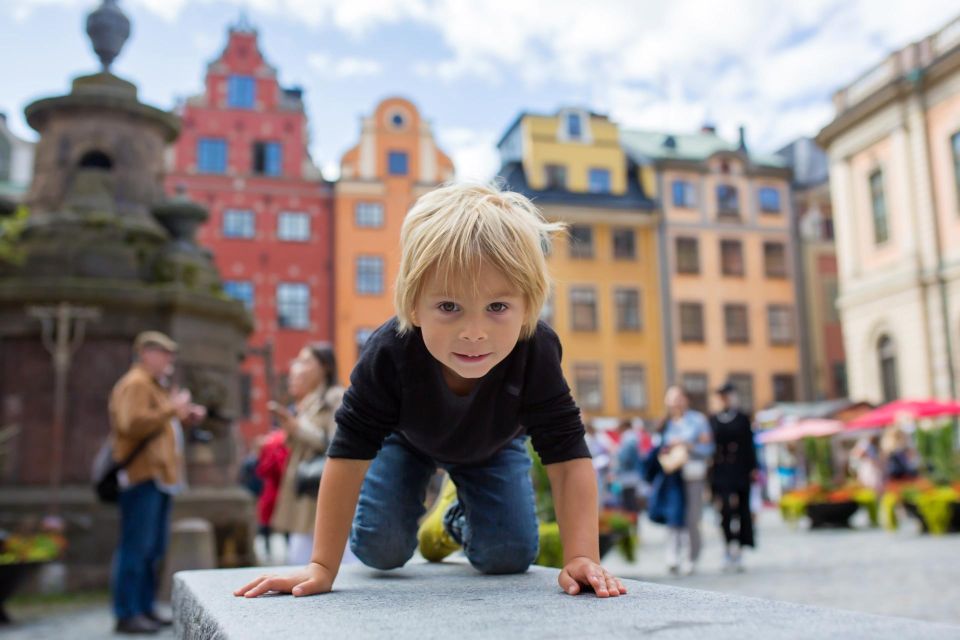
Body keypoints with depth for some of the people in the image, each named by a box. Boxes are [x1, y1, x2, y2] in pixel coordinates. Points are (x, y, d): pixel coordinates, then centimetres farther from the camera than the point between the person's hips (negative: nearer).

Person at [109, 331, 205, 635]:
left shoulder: (156, 385, 25)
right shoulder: (135, 384, -9)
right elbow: (133, 424, -23)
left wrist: (186, 418, 16)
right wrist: (171, 408, -19)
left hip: (159, 477, 11)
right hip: (142, 476, -10)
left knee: (153, 548, 13)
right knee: (136, 547, -9)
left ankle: (145, 608, 19)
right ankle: (127, 614, -5)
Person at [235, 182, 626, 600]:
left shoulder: (536, 354, -41)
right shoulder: (390, 353, -44)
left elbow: (568, 454, -37)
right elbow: (349, 454, -38)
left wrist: (582, 558, -46)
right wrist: (322, 567, -37)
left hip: (492, 446, 1)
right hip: (406, 437, -1)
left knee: (509, 557, -8)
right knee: (380, 551, -10)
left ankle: (461, 519, 27)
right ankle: (411, 506, 25)